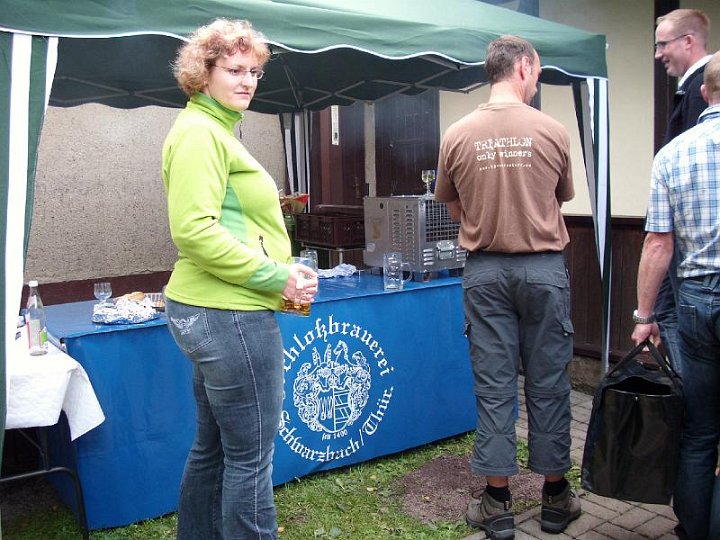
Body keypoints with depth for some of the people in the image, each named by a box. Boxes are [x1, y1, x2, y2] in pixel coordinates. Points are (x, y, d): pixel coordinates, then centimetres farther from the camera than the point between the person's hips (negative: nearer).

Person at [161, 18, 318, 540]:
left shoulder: (216, 130, 20)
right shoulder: (199, 132, -11)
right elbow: (194, 231, -22)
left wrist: (284, 268, 10)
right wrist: (276, 276, -18)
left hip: (211, 312, 11)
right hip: (229, 315, -11)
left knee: (213, 447, 20)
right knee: (251, 457, 1)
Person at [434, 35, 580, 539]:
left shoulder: (457, 135, -2)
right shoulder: (552, 131, -5)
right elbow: (563, 198, 10)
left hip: (485, 270, 1)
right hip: (543, 267, -1)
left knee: (494, 386, 7)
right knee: (548, 384, 10)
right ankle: (556, 497, 25)